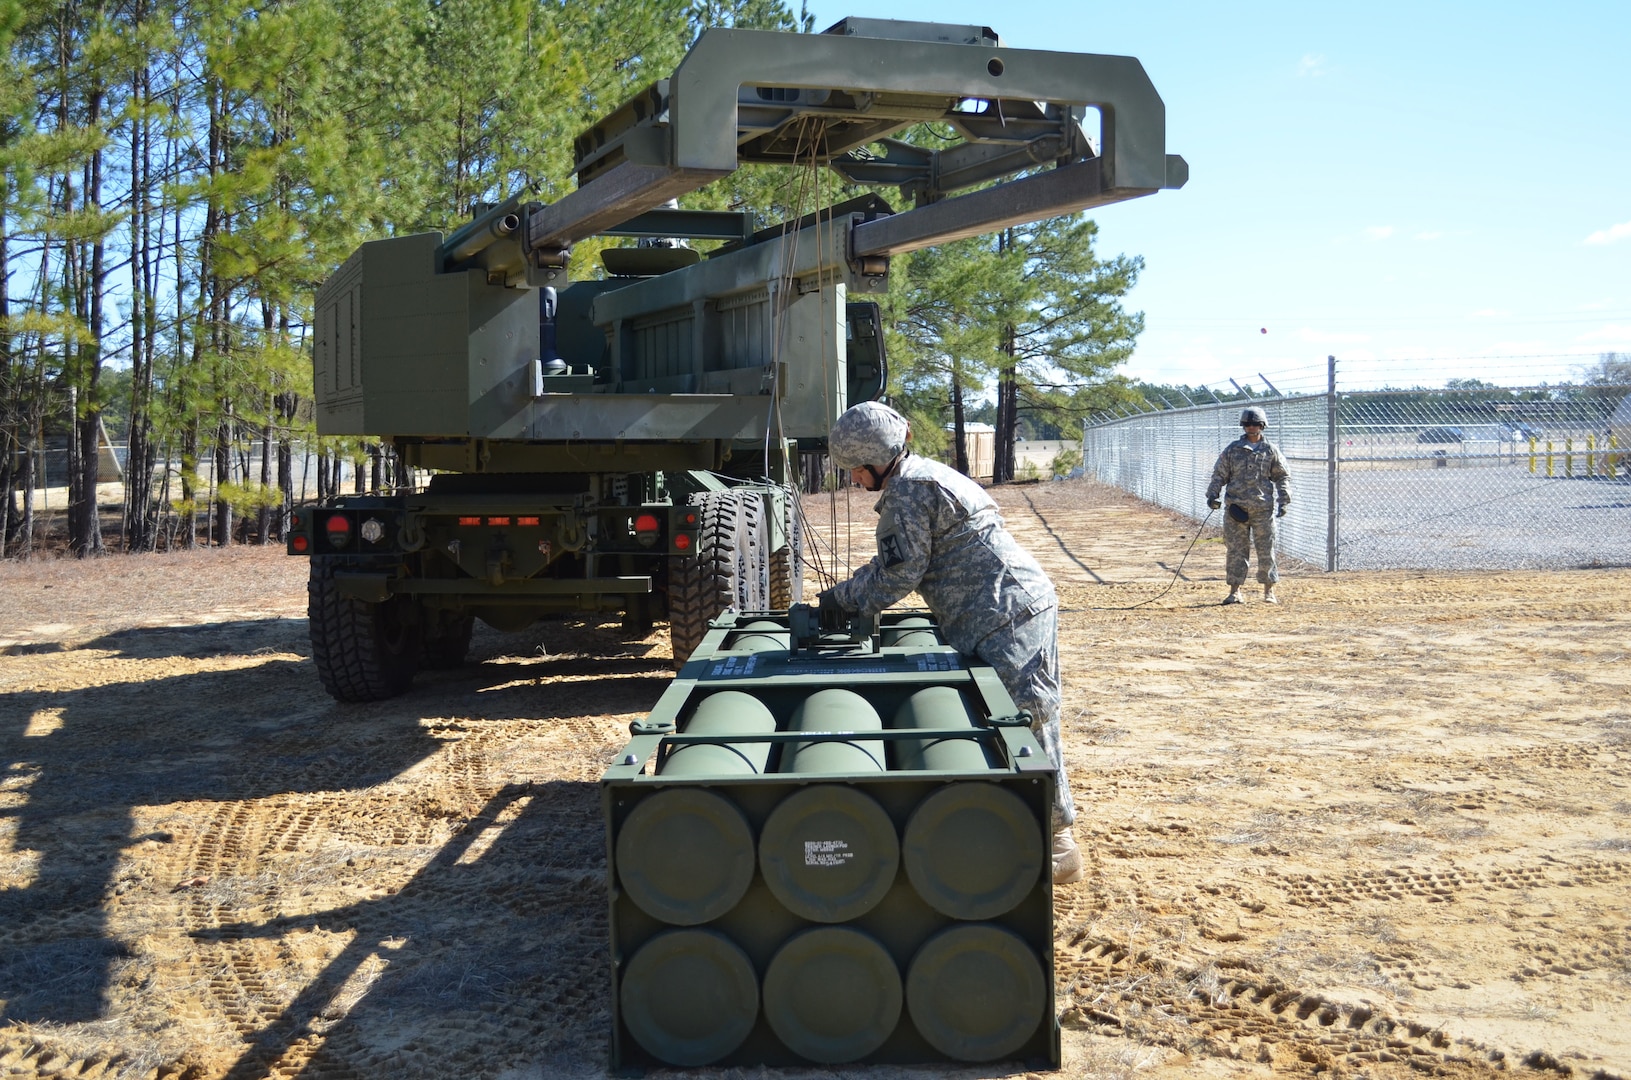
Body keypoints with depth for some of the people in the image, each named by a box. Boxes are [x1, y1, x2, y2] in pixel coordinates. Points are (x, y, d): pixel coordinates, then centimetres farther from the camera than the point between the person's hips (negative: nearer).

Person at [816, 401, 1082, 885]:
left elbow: (899, 573, -11)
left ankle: (1056, 841, -3)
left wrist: (843, 600, 2)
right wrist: (845, 596, 18)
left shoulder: (906, 490, -12)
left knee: (1023, 721, -8)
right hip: (1020, 604, 11)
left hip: (1005, 614, -11)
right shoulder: (926, 475, 21)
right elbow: (894, 561, 24)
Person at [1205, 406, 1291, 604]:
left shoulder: (1270, 450, 7)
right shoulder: (1232, 449, 8)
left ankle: (1269, 591, 11)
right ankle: (1234, 591, 8)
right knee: (1236, 551, 2)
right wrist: (1212, 494, -6)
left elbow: (1283, 477, 9)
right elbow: (1219, 474, 9)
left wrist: (1284, 501, -2)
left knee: (1266, 550, 2)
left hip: (1263, 509, 0)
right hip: (1236, 508, 1)